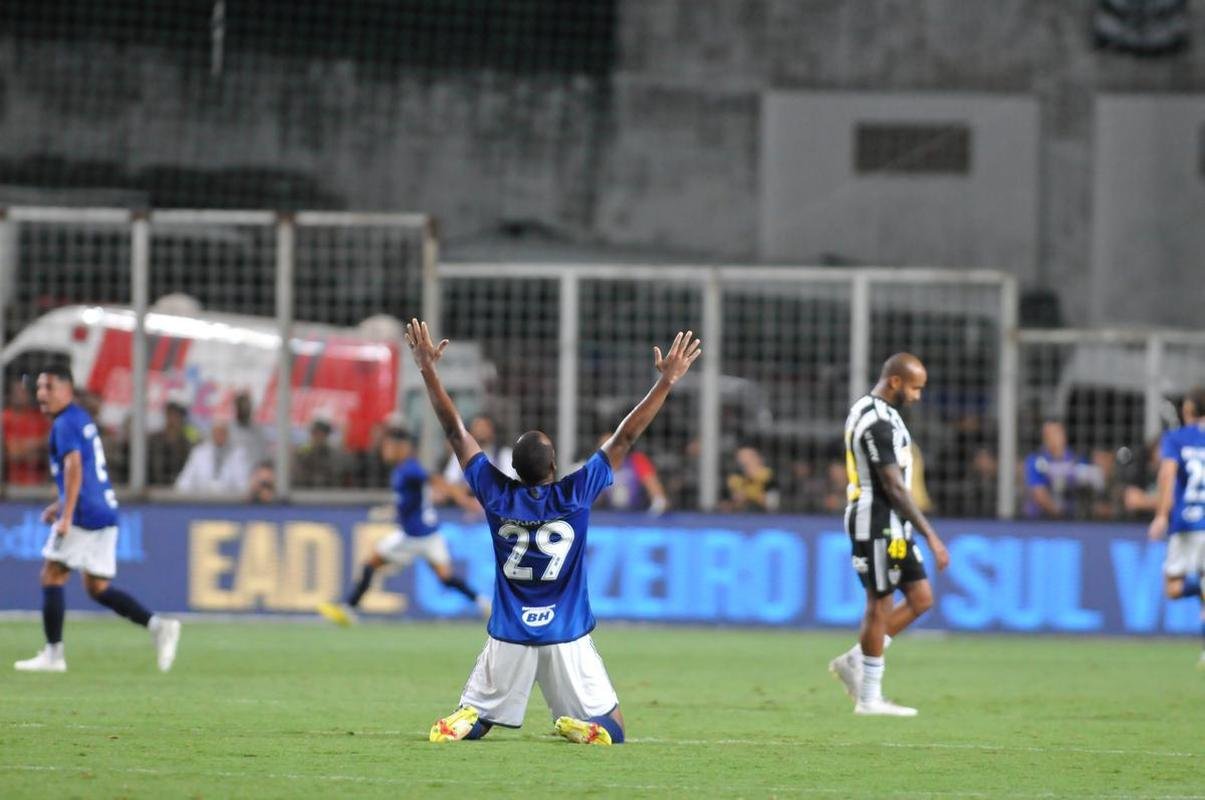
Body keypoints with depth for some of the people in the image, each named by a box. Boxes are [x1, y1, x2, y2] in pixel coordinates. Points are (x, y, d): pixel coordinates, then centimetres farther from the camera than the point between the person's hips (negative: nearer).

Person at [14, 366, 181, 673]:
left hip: (83, 515, -9)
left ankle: (53, 654, -1)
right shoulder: (84, 420, 21)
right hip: (105, 512, 9)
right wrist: (60, 505, 29)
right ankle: (157, 625, -2)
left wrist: (66, 516, -25)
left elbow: (74, 467, -21)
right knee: (97, 588, 11)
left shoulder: (65, 424, -9)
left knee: (51, 577, -1)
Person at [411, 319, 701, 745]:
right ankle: (579, 726, -25)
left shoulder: (497, 495, -7)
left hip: (508, 638, 2)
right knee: (610, 731, 7)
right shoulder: (575, 495, -11)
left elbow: (455, 430, -2)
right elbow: (625, 438, -8)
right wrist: (666, 382, -5)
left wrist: (428, 370, 3)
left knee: (468, 724, 13)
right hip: (567, 638, -2)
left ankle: (462, 722, -21)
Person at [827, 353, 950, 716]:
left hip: (891, 525, 10)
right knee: (881, 604, -3)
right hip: (878, 524, -10)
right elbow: (895, 488, -23)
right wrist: (931, 537, -21)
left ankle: (854, 661, 14)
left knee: (921, 598, 9)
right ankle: (869, 698, 5)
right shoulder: (879, 423, -19)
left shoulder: (866, 410, 13)